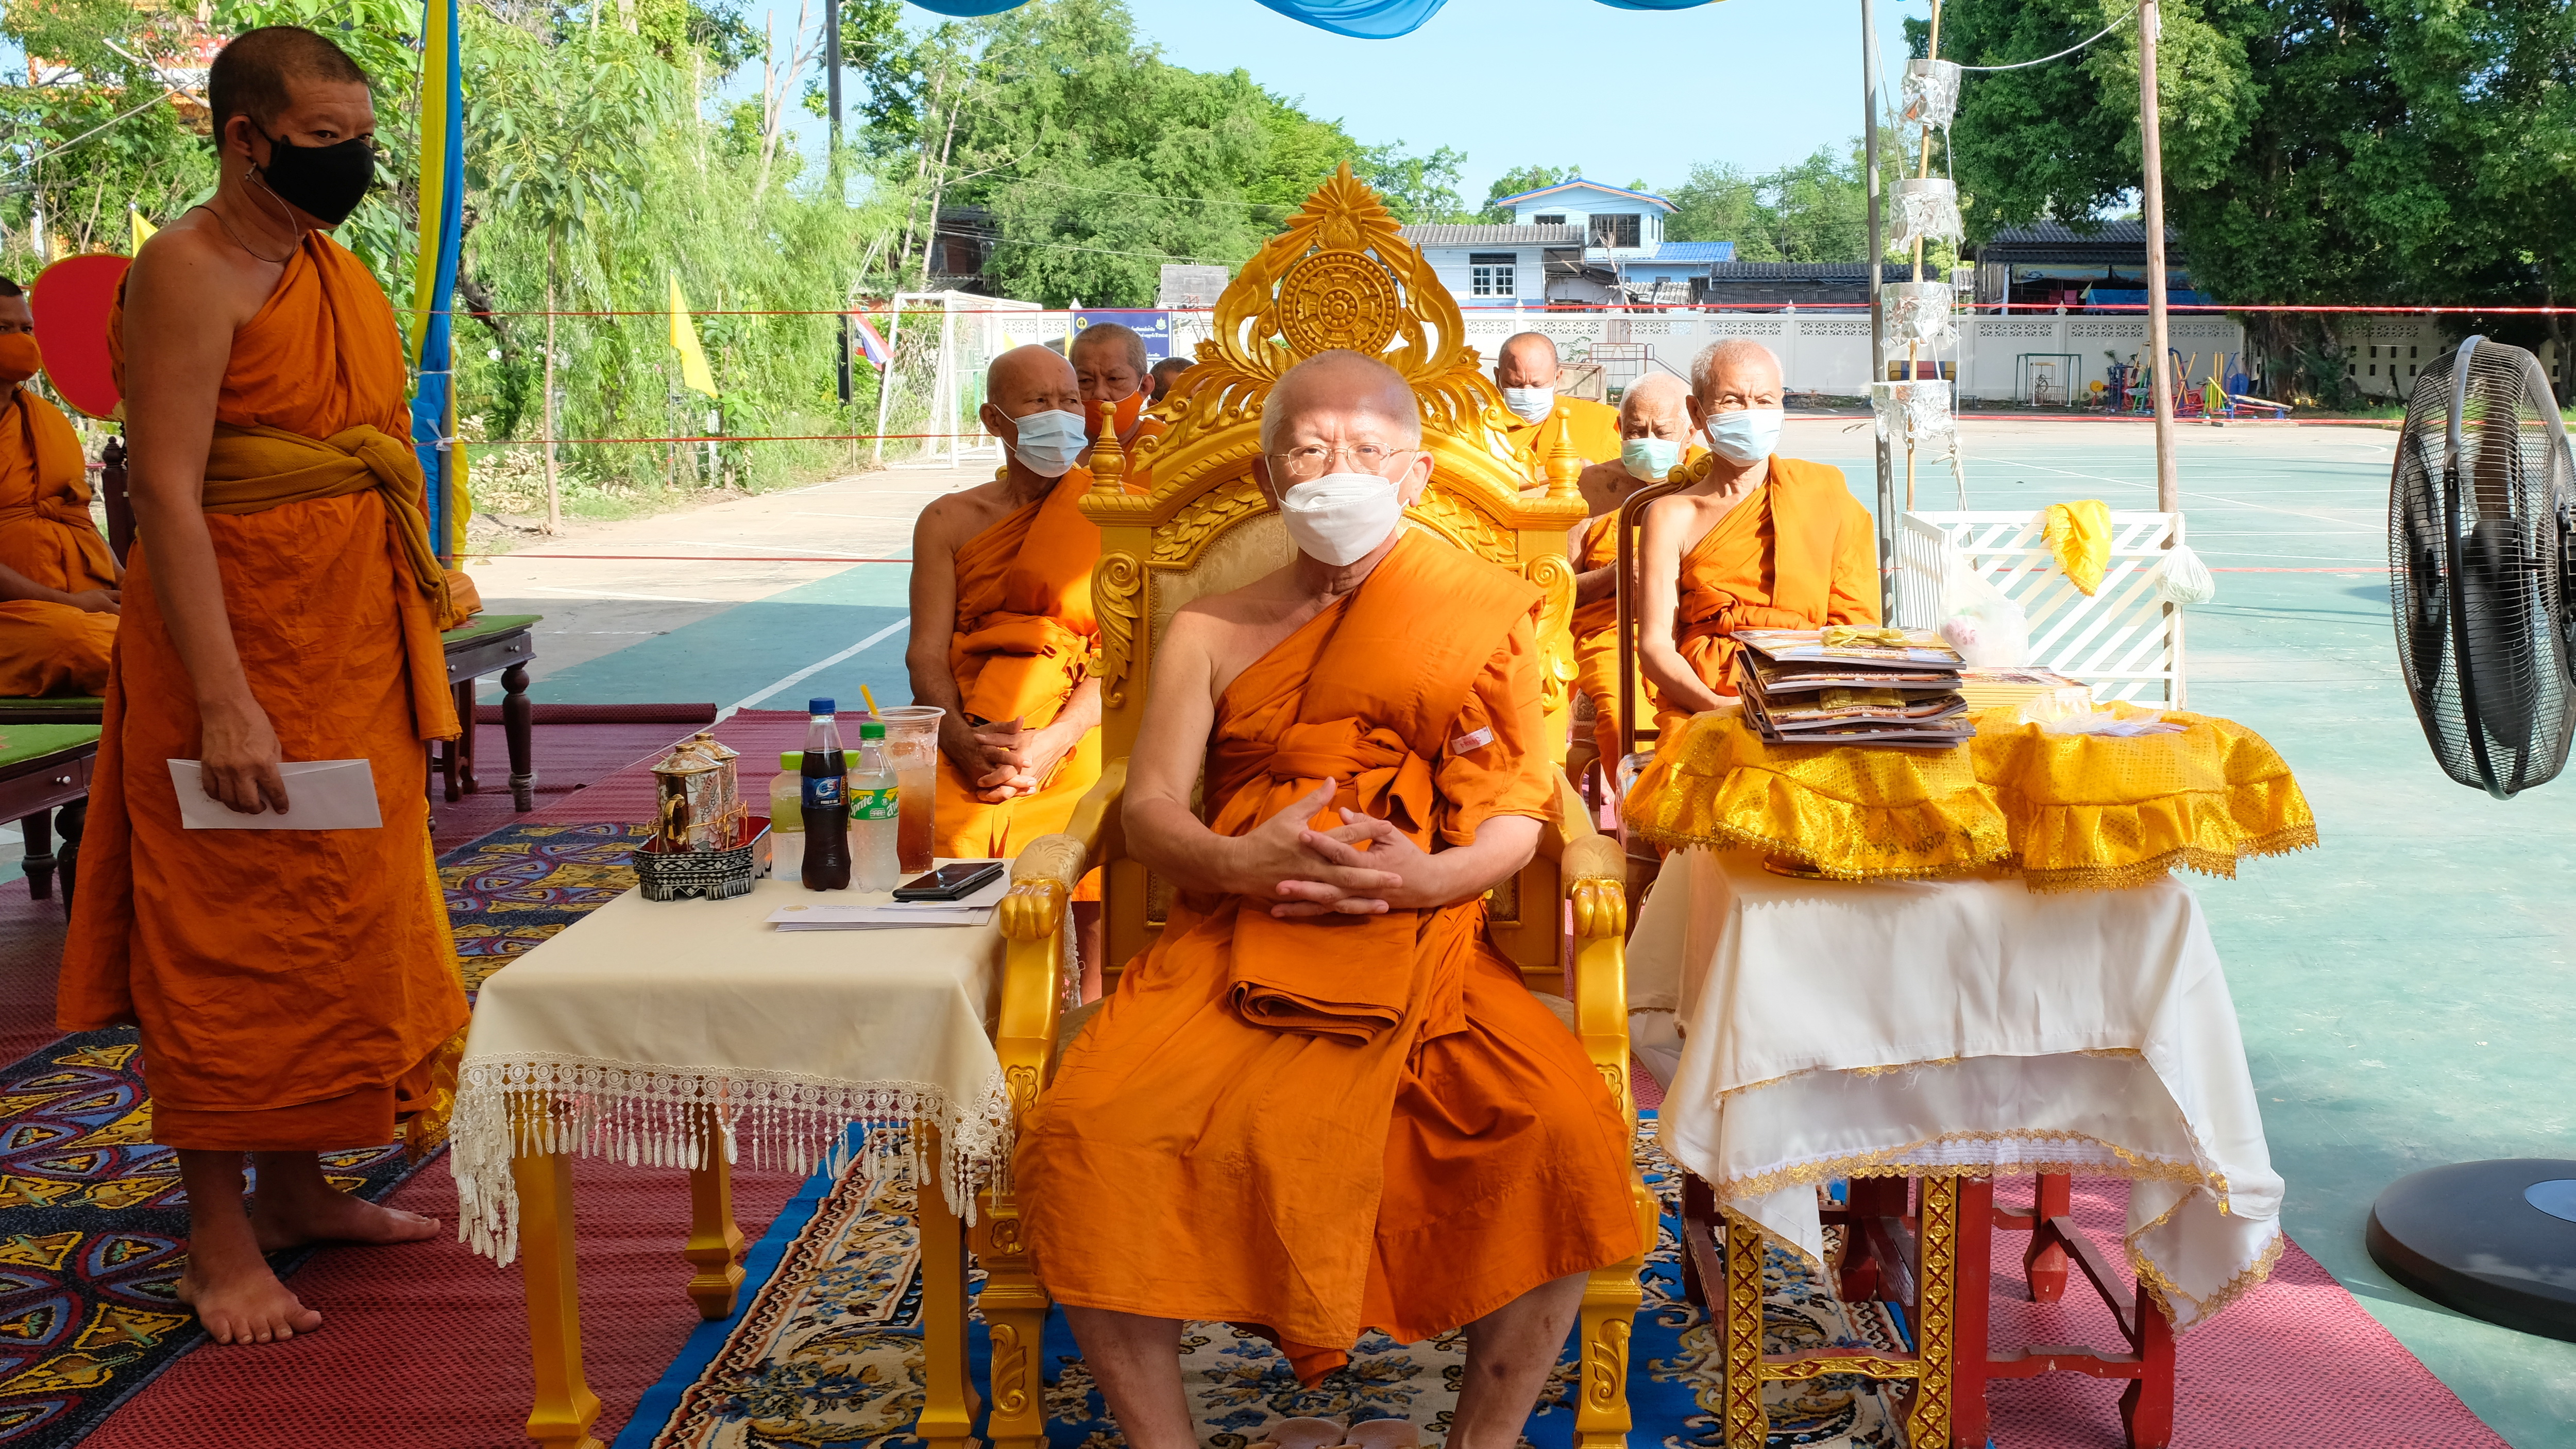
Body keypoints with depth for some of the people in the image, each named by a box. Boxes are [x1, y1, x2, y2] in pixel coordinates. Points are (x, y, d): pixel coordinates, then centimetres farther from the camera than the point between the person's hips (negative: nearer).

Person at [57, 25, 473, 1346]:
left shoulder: (339, 273, 14)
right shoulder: (190, 272, -12)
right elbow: (167, 492, -19)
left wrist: (413, 655, 14)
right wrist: (223, 702, -26)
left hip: (352, 658, 8)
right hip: (237, 650, -8)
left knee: (335, 921, 13)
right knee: (229, 938, -2)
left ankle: (296, 1189, 25)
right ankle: (219, 1238, 7)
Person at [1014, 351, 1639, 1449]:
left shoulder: (1482, 617, 14)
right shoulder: (1208, 633, 17)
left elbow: (1521, 811, 6)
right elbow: (1149, 812, 7)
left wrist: (1429, 876, -15)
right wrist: (1238, 864, -16)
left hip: (1425, 948, -1)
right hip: (1231, 945, 1)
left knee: (1562, 1130, -29)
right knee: (1083, 1133, -27)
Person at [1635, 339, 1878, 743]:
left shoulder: (1826, 492, 13)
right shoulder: (1672, 517, 11)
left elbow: (1859, 623, 10)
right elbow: (1655, 646, 2)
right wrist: (1717, 706, -18)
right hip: (1699, 706, -1)